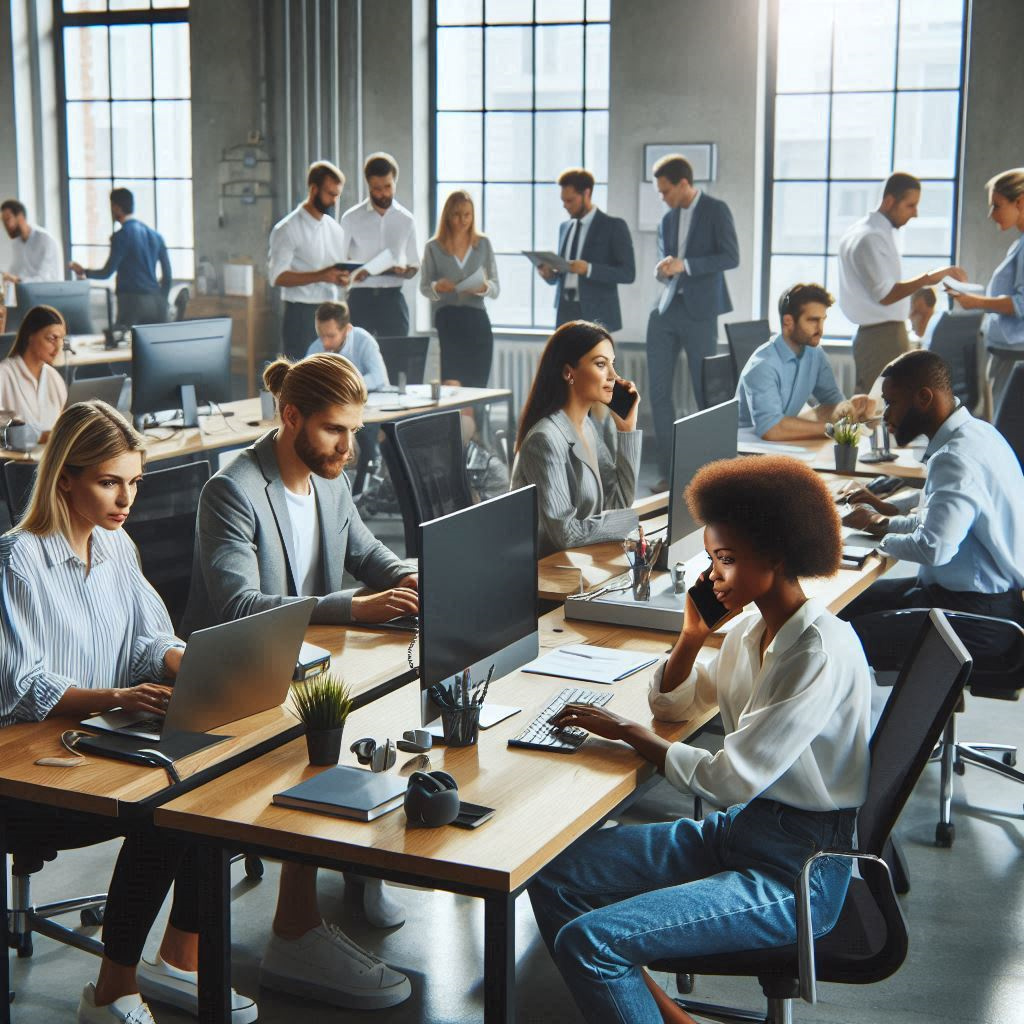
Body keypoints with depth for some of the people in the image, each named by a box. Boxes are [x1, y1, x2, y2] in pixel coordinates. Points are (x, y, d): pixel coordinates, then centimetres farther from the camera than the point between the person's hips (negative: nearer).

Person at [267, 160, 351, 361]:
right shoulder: (287, 229, -7)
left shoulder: (334, 228, 14)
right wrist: (321, 276, -22)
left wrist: (343, 277, -3)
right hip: (301, 313, -6)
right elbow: (277, 276, -14)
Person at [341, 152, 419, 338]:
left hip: (392, 298, 1)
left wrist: (403, 271, -11)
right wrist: (353, 272, -17)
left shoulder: (406, 220, 7)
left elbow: (414, 266, 12)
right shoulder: (352, 218, 2)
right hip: (360, 299, -1)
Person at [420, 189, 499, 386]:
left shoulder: (483, 244, 8)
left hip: (476, 320, 1)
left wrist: (484, 287, -17)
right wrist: (437, 287, -14)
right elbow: (424, 287, 9)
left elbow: (496, 287, 6)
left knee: (478, 384, -1)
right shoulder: (433, 247, 4)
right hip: (447, 320, -1)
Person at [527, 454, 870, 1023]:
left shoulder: (823, 651, -21)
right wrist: (694, 632, 3)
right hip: (735, 830, 9)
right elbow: (675, 706, 22)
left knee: (588, 941, -22)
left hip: (797, 867, -9)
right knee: (553, 881, -1)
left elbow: (733, 780, -24)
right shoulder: (751, 633, 7)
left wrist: (627, 732, -11)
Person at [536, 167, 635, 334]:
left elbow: (628, 273, -9)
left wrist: (589, 269, -21)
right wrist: (549, 273, 0)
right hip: (566, 313, 6)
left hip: (596, 315, -5)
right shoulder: (564, 227, 16)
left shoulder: (614, 226, -3)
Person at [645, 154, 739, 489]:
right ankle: (668, 470, 7)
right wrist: (662, 269, -3)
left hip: (699, 312, -6)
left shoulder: (716, 211, -3)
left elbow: (731, 257, -12)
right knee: (659, 392, 1)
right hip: (665, 310, 6)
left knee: (706, 392, 0)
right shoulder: (667, 220, 15)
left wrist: (684, 265, -19)